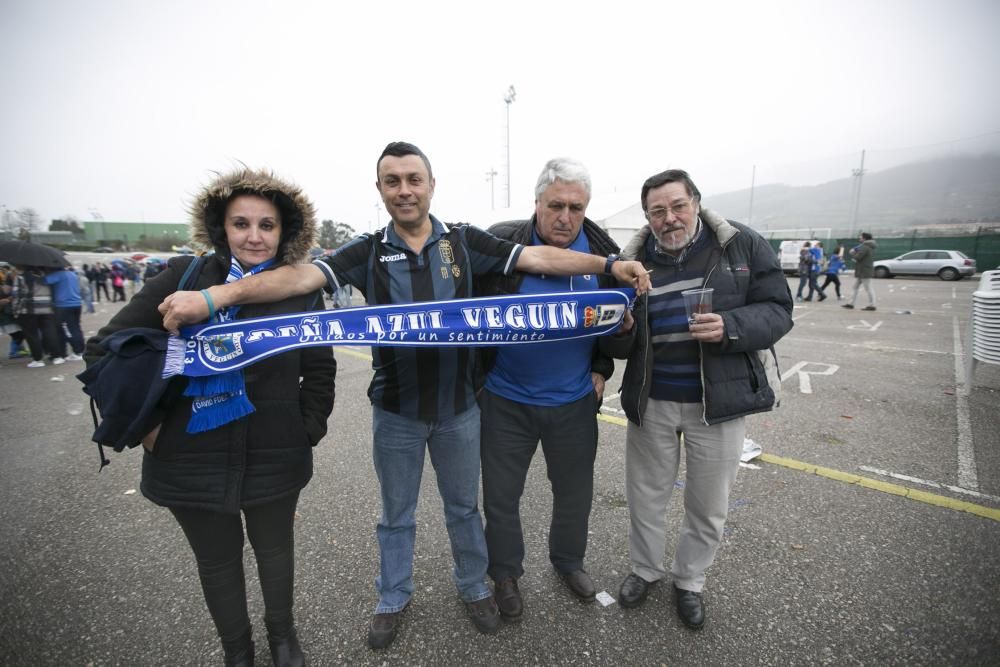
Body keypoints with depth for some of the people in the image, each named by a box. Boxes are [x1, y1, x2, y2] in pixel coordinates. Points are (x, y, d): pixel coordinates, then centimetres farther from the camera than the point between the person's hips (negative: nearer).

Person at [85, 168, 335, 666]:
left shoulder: (303, 290, -5)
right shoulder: (183, 277, -8)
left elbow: (320, 370, 4)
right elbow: (105, 347, -4)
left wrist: (308, 429, -2)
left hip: (275, 459, 1)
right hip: (192, 459, 0)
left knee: (275, 550, 20)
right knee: (217, 560, 19)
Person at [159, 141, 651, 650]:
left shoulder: (464, 241, -4)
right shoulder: (368, 252, -6)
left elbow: (538, 257, -8)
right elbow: (301, 276, -19)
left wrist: (608, 264, -16)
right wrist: (215, 295, -33)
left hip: (458, 407, 0)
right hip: (396, 411, 0)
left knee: (463, 506, 20)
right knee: (396, 514, 20)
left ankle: (474, 588, 45)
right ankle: (392, 599, 44)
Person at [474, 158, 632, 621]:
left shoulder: (604, 253, -4)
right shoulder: (500, 244, -13)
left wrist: (601, 368, 3)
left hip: (574, 400, 3)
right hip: (506, 399, -2)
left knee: (575, 490, 19)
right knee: (501, 495, 12)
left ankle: (568, 560, 47)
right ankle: (505, 573, 38)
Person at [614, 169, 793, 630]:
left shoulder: (742, 245, -6)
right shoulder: (634, 260, 1)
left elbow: (777, 311, -8)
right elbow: (621, 340, 8)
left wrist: (730, 327, -27)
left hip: (718, 401, -1)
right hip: (650, 402, 2)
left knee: (709, 507, 14)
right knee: (646, 496, 17)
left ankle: (689, 580, 40)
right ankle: (645, 569, 42)